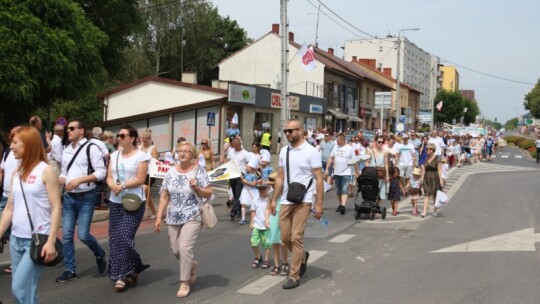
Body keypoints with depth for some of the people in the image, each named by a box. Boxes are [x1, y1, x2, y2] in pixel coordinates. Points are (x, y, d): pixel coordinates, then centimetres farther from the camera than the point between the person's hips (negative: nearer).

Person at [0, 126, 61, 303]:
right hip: (16, 239, 7)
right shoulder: (17, 173, 11)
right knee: (21, 289, 10)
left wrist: (51, 241, -18)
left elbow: (56, 208, -11)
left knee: (20, 288, -11)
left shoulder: (46, 171, -7)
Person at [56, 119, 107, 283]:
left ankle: (100, 254, 22)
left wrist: (79, 180, -22)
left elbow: (101, 172, -15)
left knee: (83, 235, -8)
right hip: (69, 197, 6)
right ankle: (70, 270, 15)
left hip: (86, 198, -6)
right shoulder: (66, 151, 11)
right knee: (67, 235, 5)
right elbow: (64, 175, 17)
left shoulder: (91, 148, -10)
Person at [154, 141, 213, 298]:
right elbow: (164, 196, 6)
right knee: (176, 250, 9)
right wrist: (159, 217, 2)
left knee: (185, 248, -13)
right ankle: (192, 265, 40)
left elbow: (209, 193, -3)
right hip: (173, 218, 4)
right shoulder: (171, 171, 4)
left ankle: (185, 283, 3)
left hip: (192, 217, -4)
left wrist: (196, 188, -21)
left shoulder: (199, 170, -5)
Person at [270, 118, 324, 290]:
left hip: (303, 202, -6)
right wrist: (274, 199, 12)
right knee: (285, 238, 9)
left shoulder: (311, 152, -8)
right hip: (286, 201, 6)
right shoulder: (284, 151, 9)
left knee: (296, 238, -5)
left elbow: (319, 179, -9)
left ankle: (294, 276, 5)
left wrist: (319, 204, -13)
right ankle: (302, 256, 38)